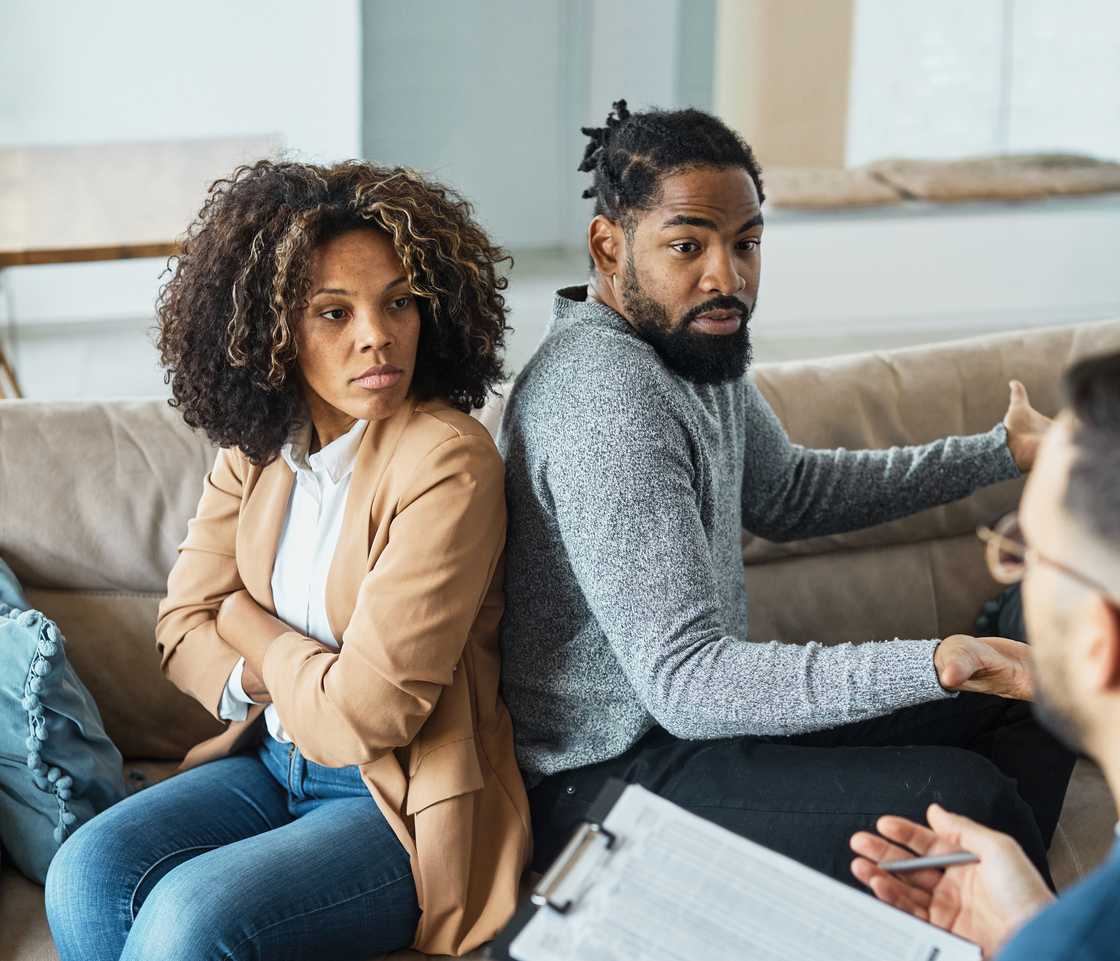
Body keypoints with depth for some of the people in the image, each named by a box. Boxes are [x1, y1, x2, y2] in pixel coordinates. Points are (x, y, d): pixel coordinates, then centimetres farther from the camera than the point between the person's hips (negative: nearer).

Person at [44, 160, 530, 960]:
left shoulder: (448, 462, -21)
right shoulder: (257, 448, 2)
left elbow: (369, 711, -23)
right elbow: (184, 630, 4)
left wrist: (249, 628, -5)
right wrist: (286, 676, -16)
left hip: (405, 802, -6)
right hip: (273, 762, 6)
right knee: (86, 875, -17)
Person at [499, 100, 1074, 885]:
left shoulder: (697, 341, 3)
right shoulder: (607, 396, -27)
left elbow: (786, 492, 23)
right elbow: (682, 681, -32)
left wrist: (1001, 451, 22)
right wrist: (932, 665, -40)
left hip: (703, 710, 10)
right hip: (605, 782, -10)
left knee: (1028, 709, 12)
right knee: (966, 797, -22)